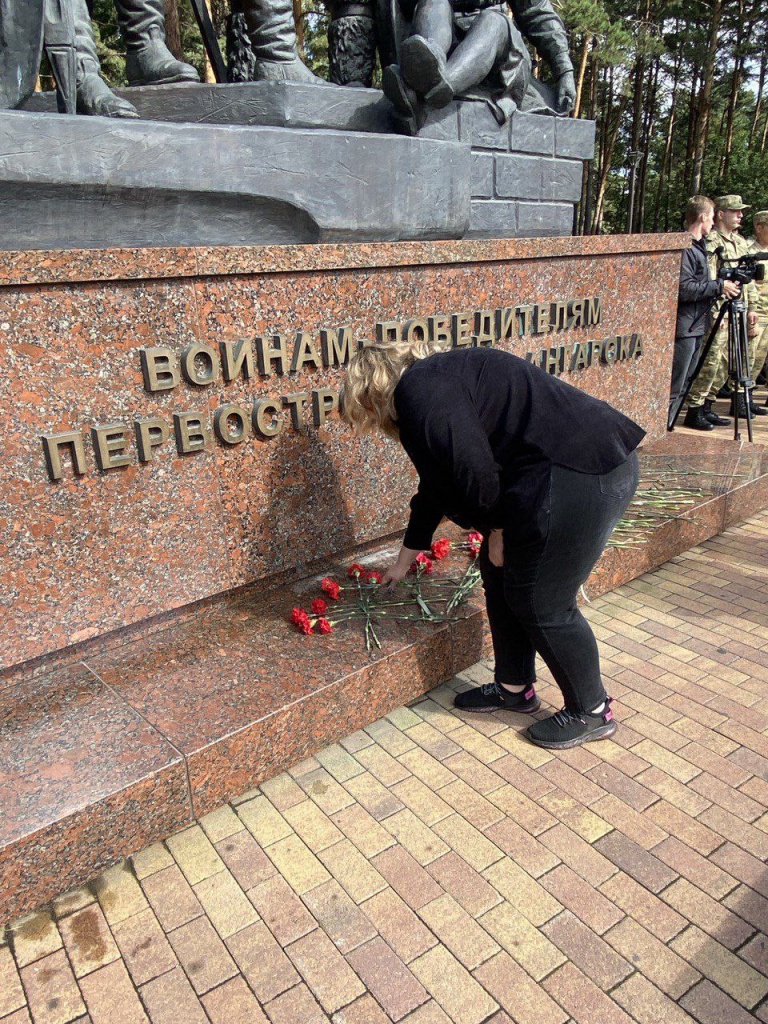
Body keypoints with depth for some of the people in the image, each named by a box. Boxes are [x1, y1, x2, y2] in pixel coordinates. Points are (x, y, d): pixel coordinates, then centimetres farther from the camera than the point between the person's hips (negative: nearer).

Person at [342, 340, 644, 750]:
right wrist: (404, 561, 41)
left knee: (542, 603, 2)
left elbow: (476, 471, -21)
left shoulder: (418, 389, -11)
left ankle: (592, 712, 24)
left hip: (582, 476, -10)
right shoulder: (435, 382, 22)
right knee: (500, 571, 17)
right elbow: (435, 486, 31)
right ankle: (514, 687, 34)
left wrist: (498, 530, -2)